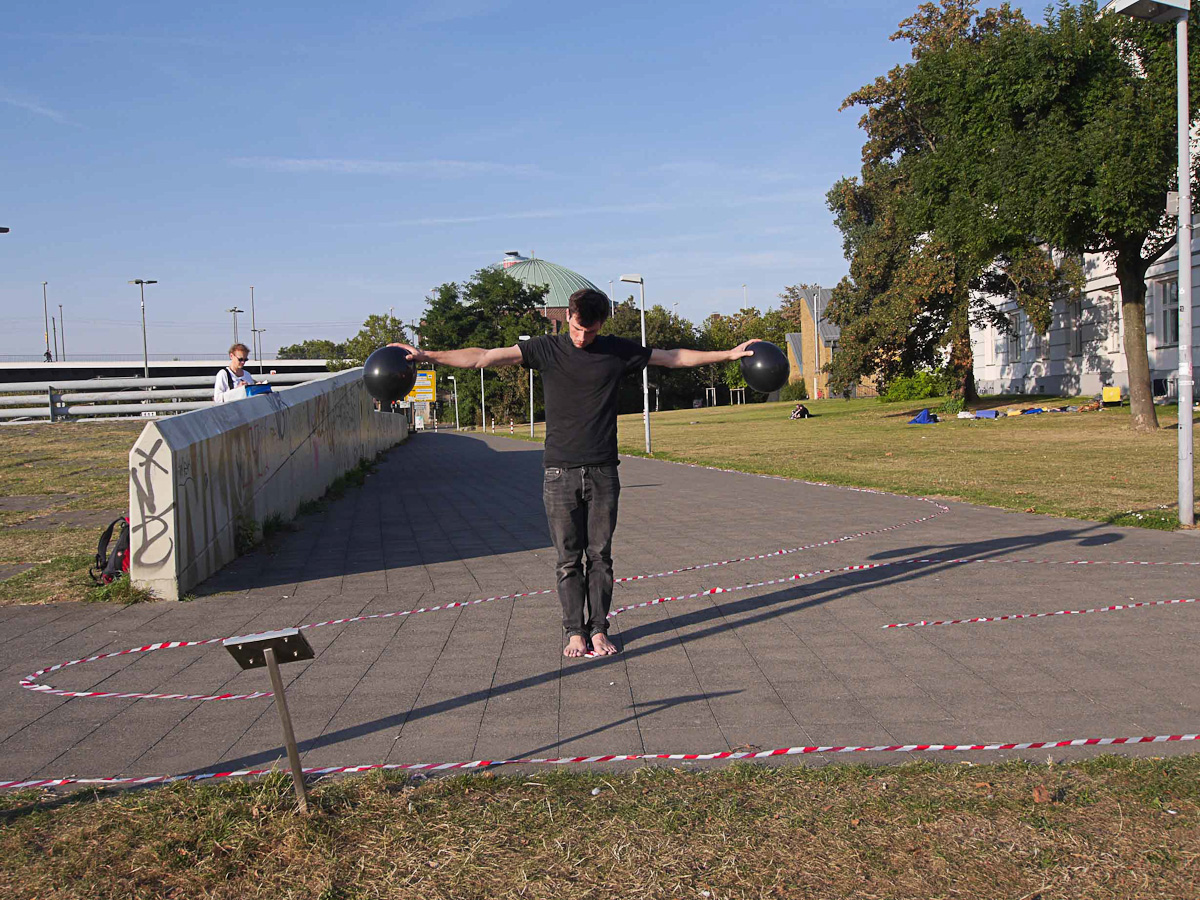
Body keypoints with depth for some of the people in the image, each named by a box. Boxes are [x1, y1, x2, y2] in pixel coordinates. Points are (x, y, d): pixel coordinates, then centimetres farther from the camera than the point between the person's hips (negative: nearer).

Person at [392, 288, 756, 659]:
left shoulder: (618, 351, 6)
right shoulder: (547, 349, 1)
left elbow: (676, 357, 16)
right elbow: (483, 357, -3)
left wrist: (729, 354, 18)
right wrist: (426, 355, -9)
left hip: (603, 472, 1)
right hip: (560, 472, -1)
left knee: (600, 555, 4)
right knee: (568, 558, 2)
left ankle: (598, 630, 13)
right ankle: (575, 632, 12)